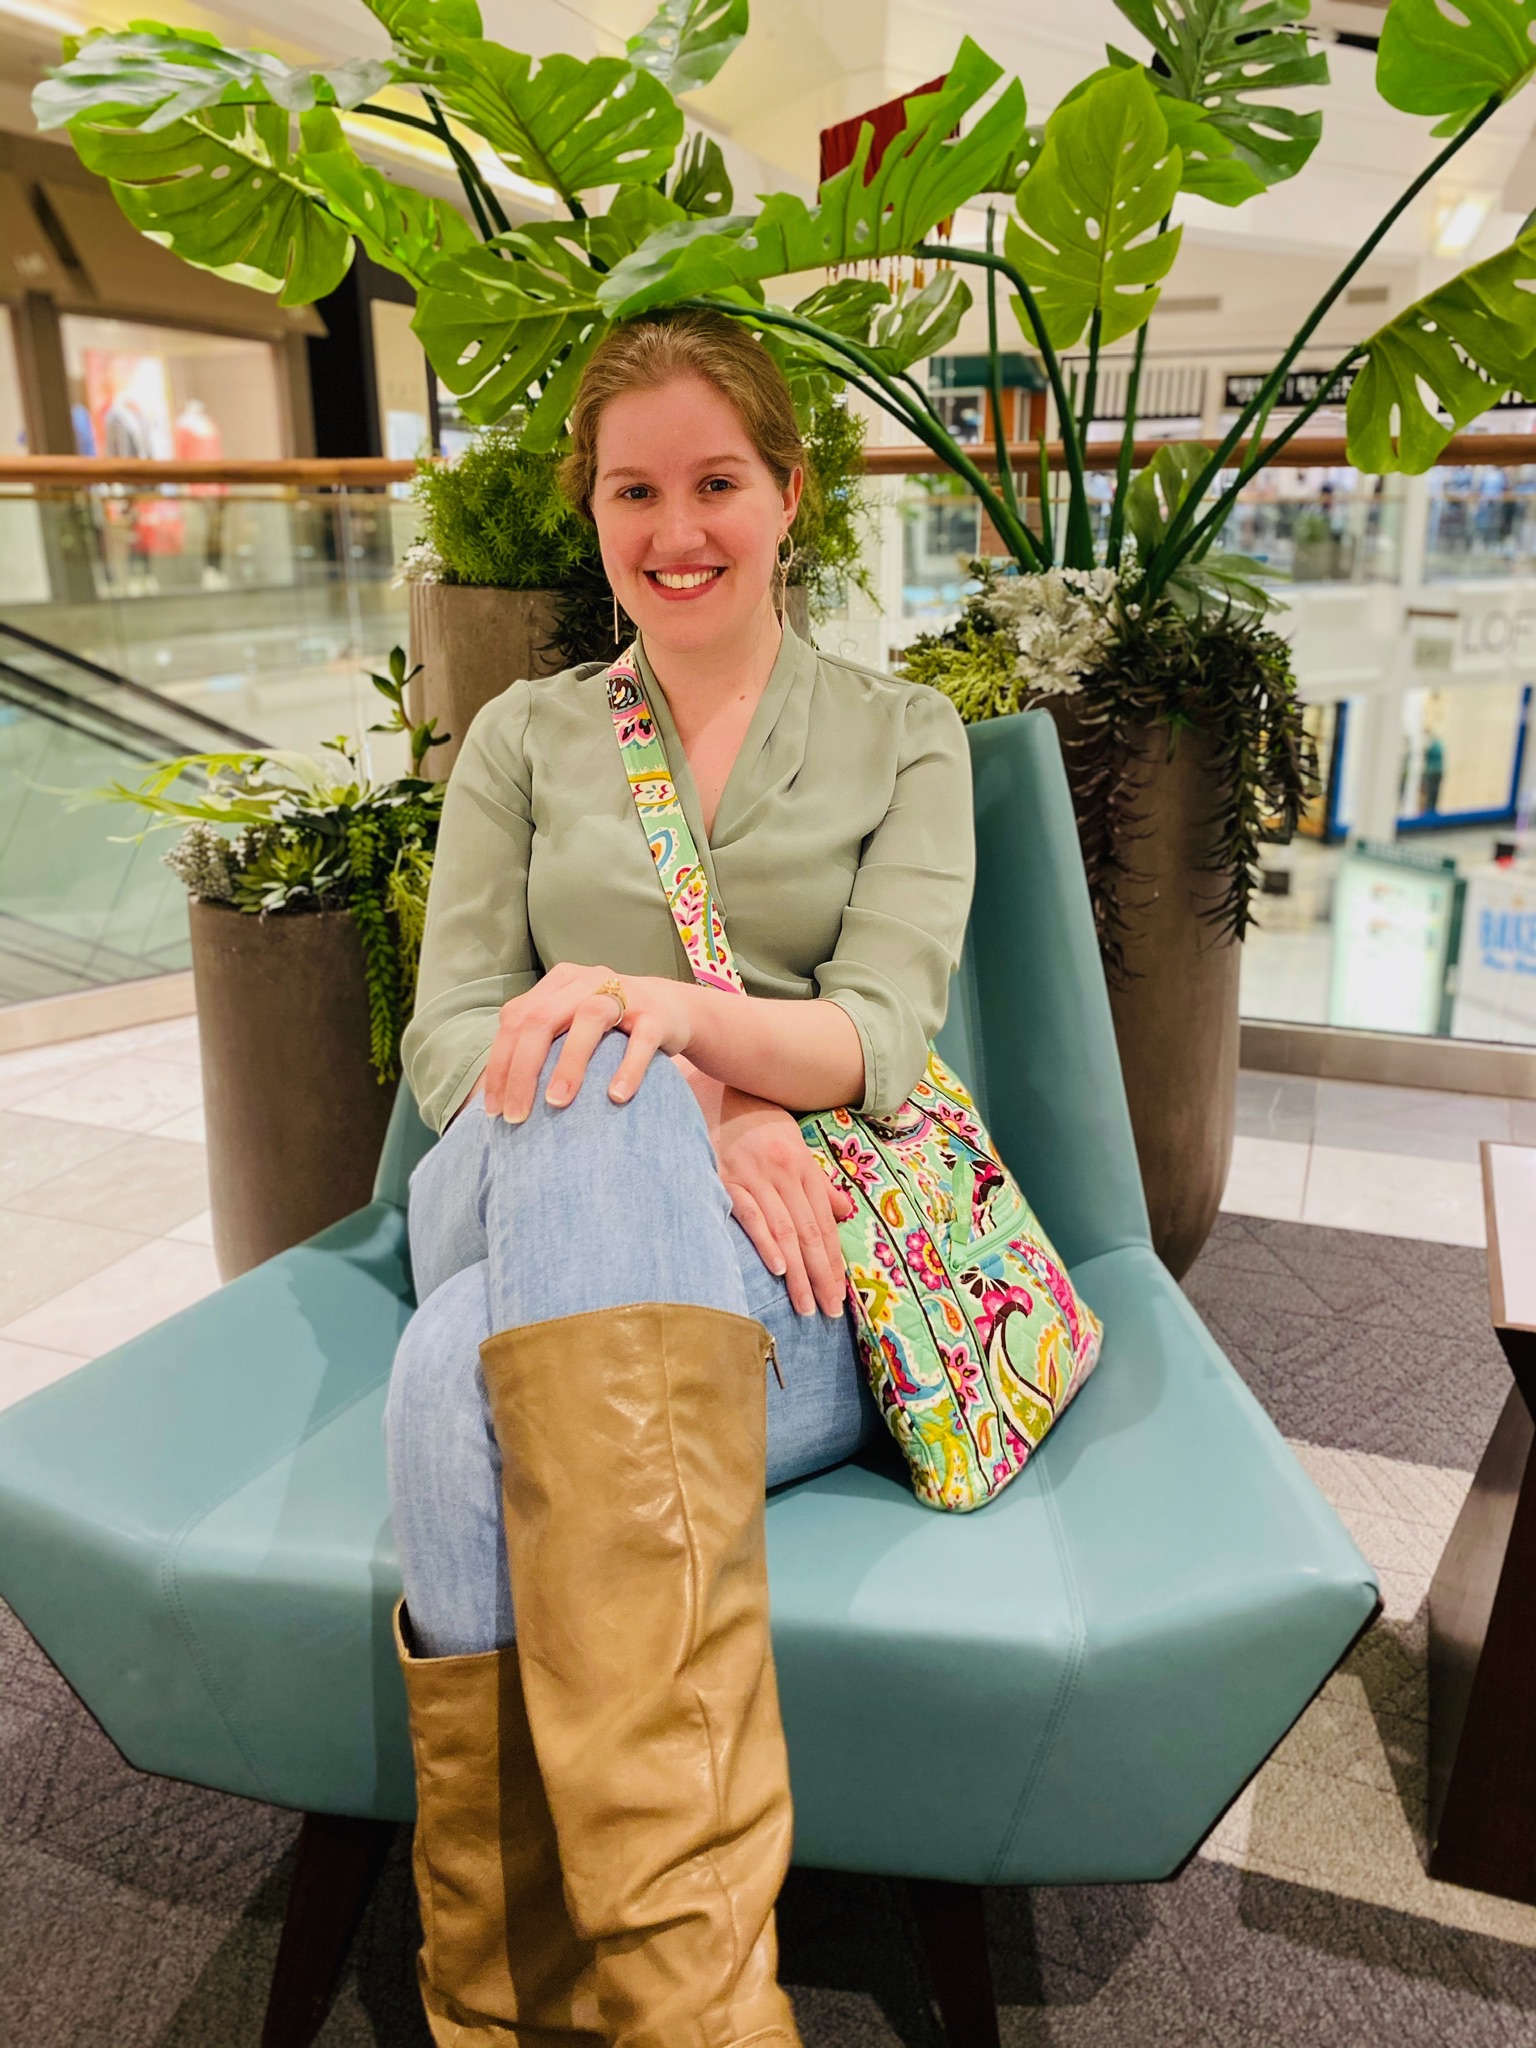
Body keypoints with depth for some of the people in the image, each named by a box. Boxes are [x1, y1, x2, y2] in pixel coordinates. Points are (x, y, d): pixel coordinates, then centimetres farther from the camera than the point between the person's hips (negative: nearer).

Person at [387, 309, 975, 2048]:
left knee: (468, 1387, -34)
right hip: (516, 1209, 2)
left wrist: (680, 1008, -25)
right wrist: (673, 1113, -16)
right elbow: (447, 1039, 4)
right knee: (599, 1106, -37)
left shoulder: (903, 737, 12)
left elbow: (882, 1035, -3)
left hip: (794, 1267, -1)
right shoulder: (525, 736, 16)